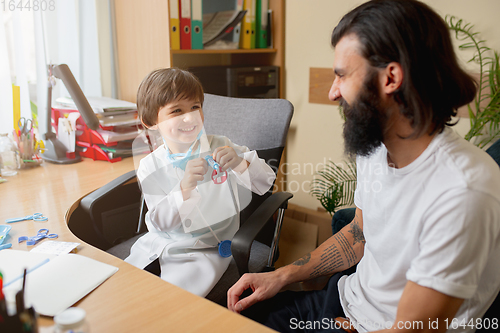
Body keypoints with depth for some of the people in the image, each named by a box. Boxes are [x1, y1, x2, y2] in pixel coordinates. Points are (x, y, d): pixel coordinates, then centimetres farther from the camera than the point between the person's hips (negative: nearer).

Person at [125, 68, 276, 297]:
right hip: (157, 245, 3)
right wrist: (185, 188, -31)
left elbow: (266, 182, -9)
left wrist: (240, 164, -30)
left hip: (206, 250, -3)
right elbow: (160, 222, -13)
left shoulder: (219, 148, -7)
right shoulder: (150, 166, -4)